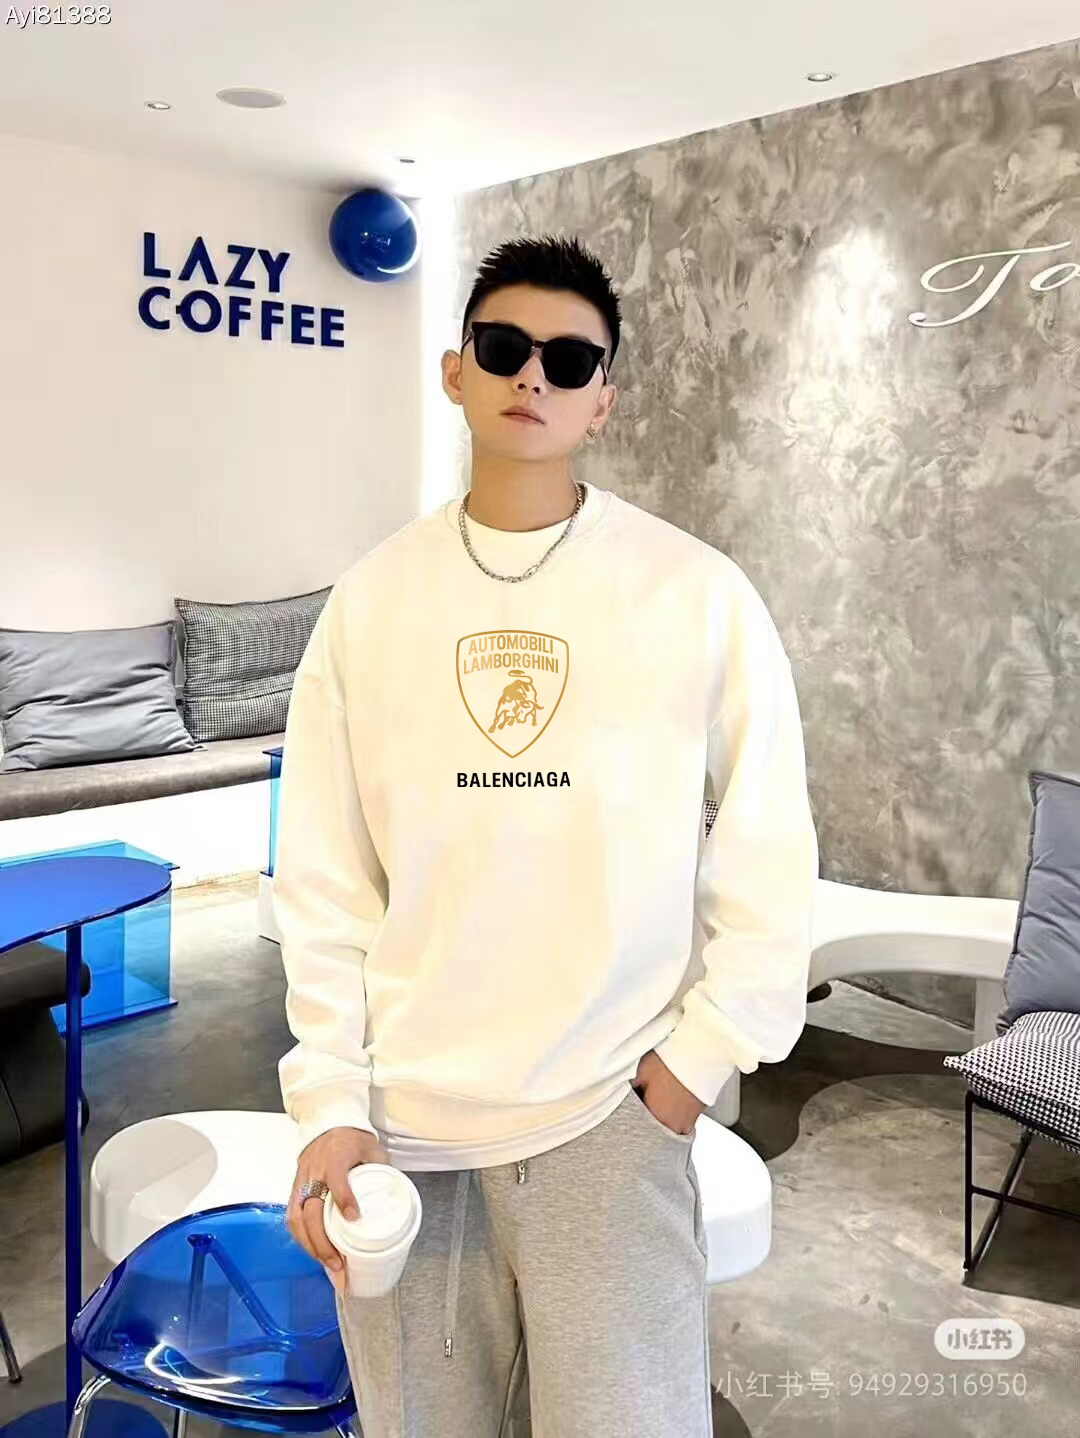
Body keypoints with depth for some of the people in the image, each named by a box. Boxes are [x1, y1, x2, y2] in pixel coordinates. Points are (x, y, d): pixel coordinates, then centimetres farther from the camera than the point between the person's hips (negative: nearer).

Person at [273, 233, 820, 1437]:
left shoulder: (697, 592, -5)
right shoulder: (369, 599, 1)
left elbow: (768, 849, 0)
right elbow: (322, 875, 2)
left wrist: (704, 1051, -4)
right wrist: (329, 1100, -2)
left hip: (611, 1113, -2)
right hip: (402, 1120, 3)